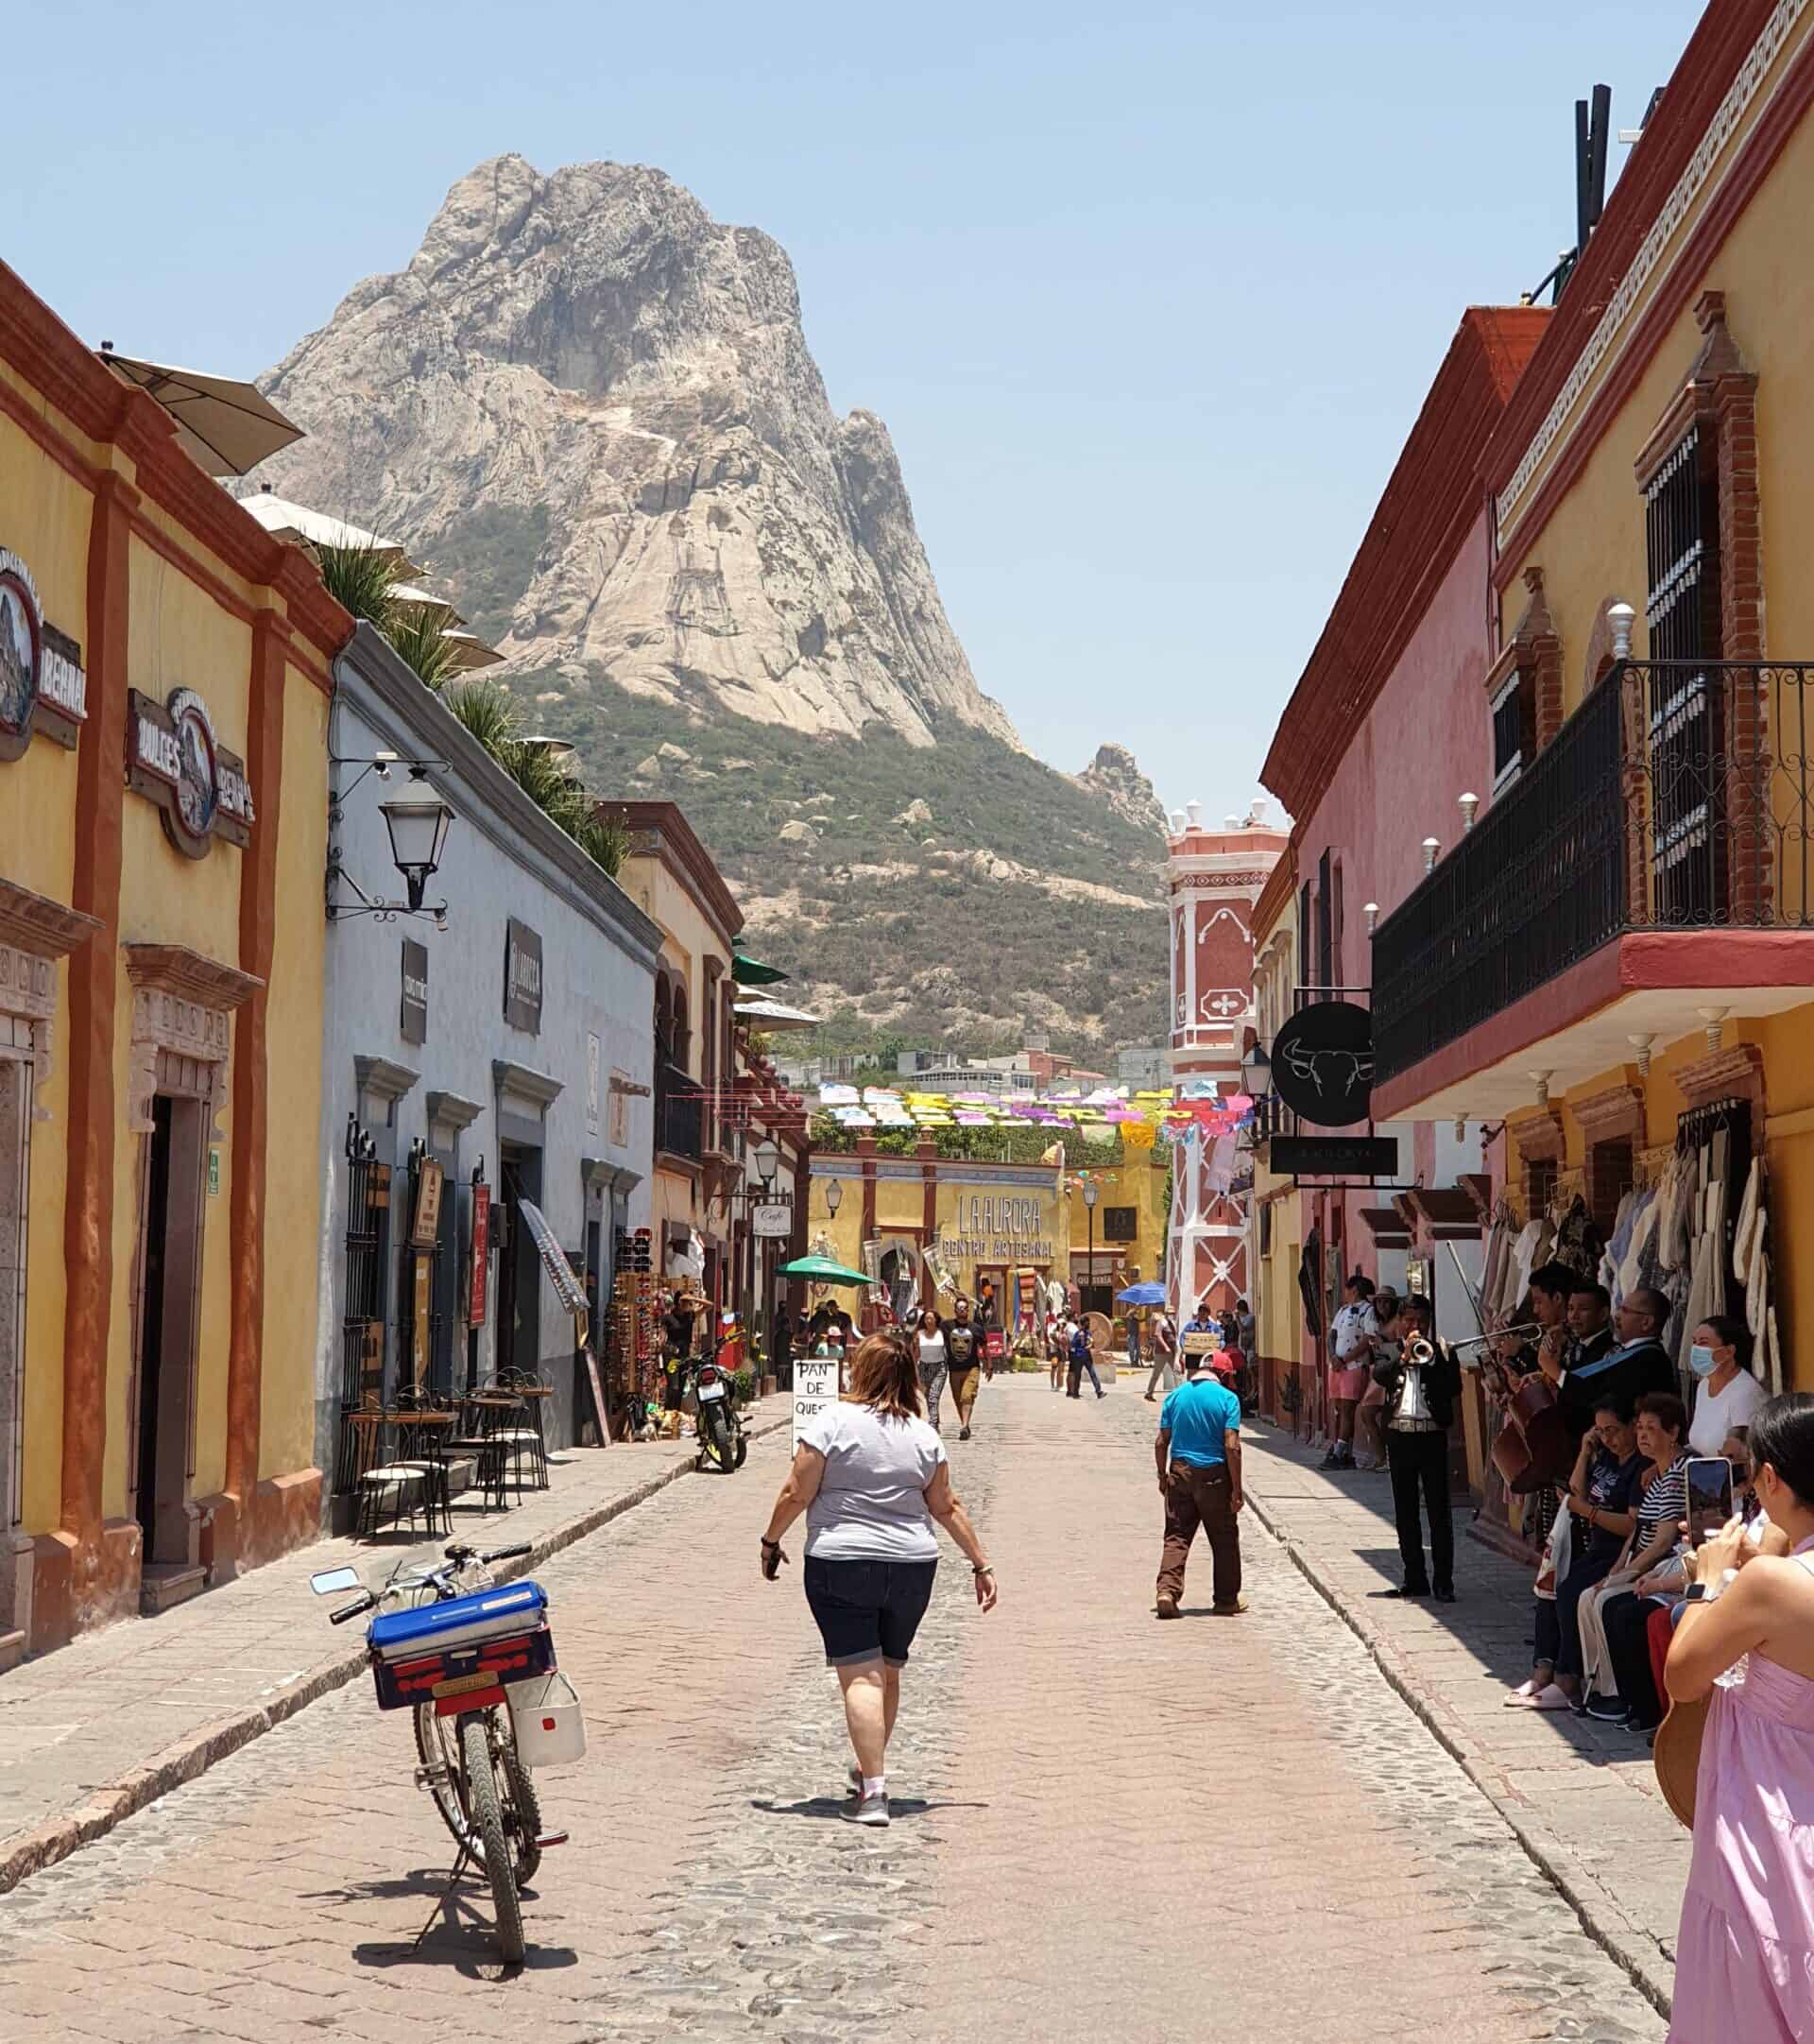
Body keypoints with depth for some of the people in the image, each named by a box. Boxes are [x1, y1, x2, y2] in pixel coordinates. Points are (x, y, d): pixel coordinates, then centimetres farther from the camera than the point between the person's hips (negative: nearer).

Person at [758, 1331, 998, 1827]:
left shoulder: (831, 1422, -8)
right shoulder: (924, 1435, 4)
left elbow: (797, 1493, -8)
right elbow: (946, 1508, 8)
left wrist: (771, 1541, 6)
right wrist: (981, 1564, 15)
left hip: (840, 1566, -4)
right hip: (912, 1567, 4)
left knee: (860, 1675, -5)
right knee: (888, 1671, 18)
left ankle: (873, 1788, -14)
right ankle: (870, 1770, 32)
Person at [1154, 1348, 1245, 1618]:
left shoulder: (1175, 1397, 1)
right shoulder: (1226, 1398, -9)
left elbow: (1161, 1442, 2)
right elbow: (1232, 1446, -13)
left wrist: (1163, 1476, 16)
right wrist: (1236, 1488, -8)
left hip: (1180, 1473, 2)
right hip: (1214, 1474, -2)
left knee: (1177, 1536, 7)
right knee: (1224, 1539, 12)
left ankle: (1167, 1590, -10)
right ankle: (1226, 1599, 19)